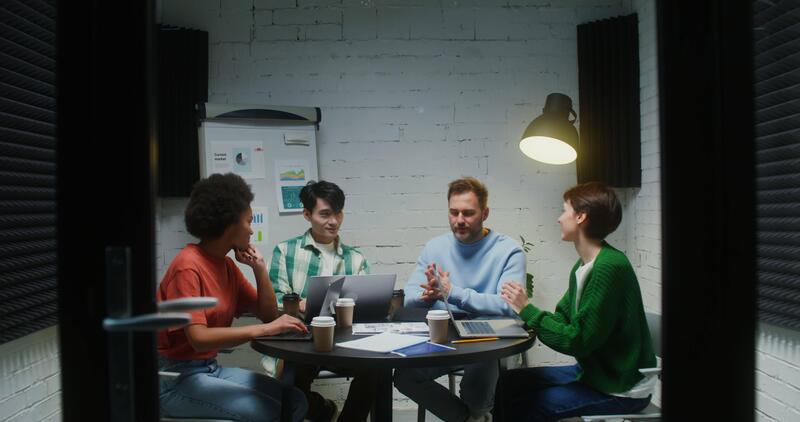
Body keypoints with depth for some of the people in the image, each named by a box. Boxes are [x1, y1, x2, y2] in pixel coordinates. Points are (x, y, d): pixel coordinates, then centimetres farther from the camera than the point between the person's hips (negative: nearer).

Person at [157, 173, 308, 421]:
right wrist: (264, 329, -33)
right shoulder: (188, 266, -18)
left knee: (295, 401, -4)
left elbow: (268, 314, 9)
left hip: (211, 368, 8)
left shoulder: (226, 265, 6)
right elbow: (199, 338, -28)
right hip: (176, 378, -8)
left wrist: (260, 268, -2)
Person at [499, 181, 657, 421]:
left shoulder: (610, 268, -25)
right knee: (509, 382, 5)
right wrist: (524, 311, -11)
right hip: (592, 371, 8)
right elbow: (562, 319, 6)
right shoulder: (583, 266, 4)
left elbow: (577, 341, -24)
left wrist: (528, 310, -16)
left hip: (621, 389, -8)